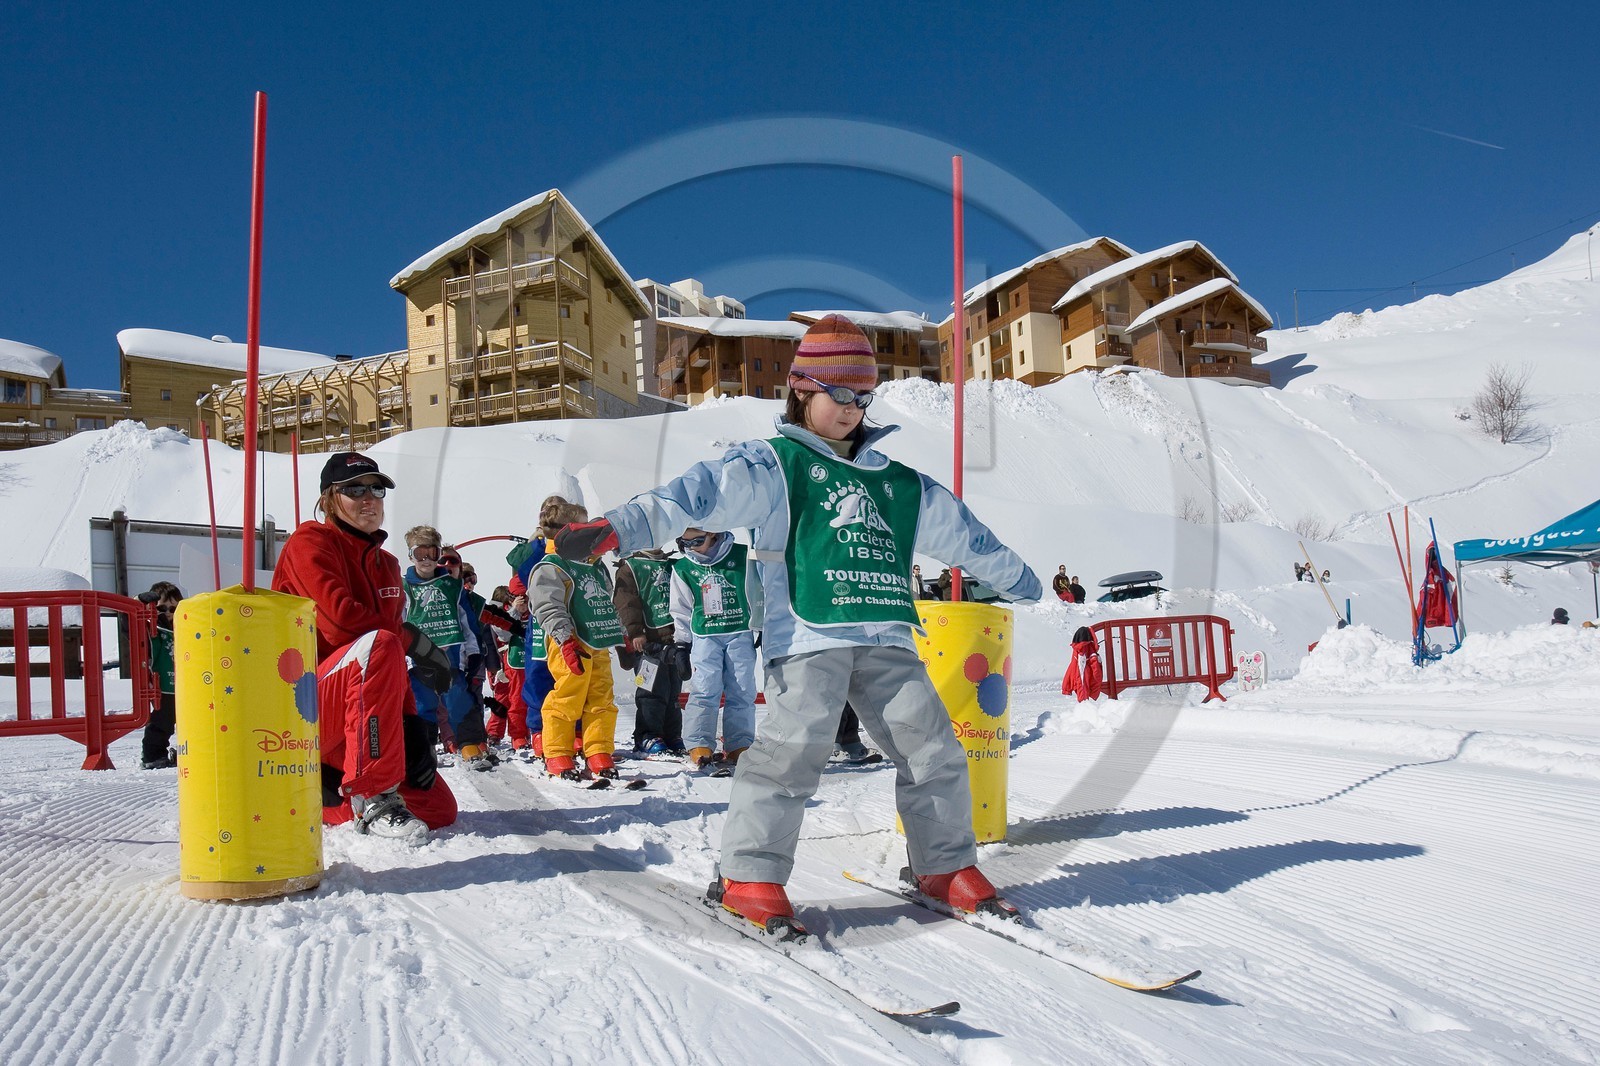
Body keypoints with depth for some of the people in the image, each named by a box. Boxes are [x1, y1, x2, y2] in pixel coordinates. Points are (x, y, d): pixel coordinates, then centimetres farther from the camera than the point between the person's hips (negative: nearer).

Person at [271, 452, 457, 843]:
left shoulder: (385, 564, 16)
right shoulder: (310, 542, -5)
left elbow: (396, 669, 10)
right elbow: (341, 620, -22)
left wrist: (412, 726, -2)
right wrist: (416, 641, -12)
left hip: (364, 717, 8)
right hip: (301, 710, -8)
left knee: (439, 810, 2)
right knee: (379, 646, -36)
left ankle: (321, 792, 21)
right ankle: (374, 797, -29)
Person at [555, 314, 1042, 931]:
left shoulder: (898, 482, 24)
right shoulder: (773, 465, 6)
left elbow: (962, 531, 35)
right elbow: (703, 493, -11)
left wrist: (1018, 579, 45)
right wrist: (618, 528, -27)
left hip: (886, 637, 5)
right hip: (809, 634, -5)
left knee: (933, 748, 3)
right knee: (794, 747, -16)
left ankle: (945, 865, 21)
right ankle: (748, 877, -3)